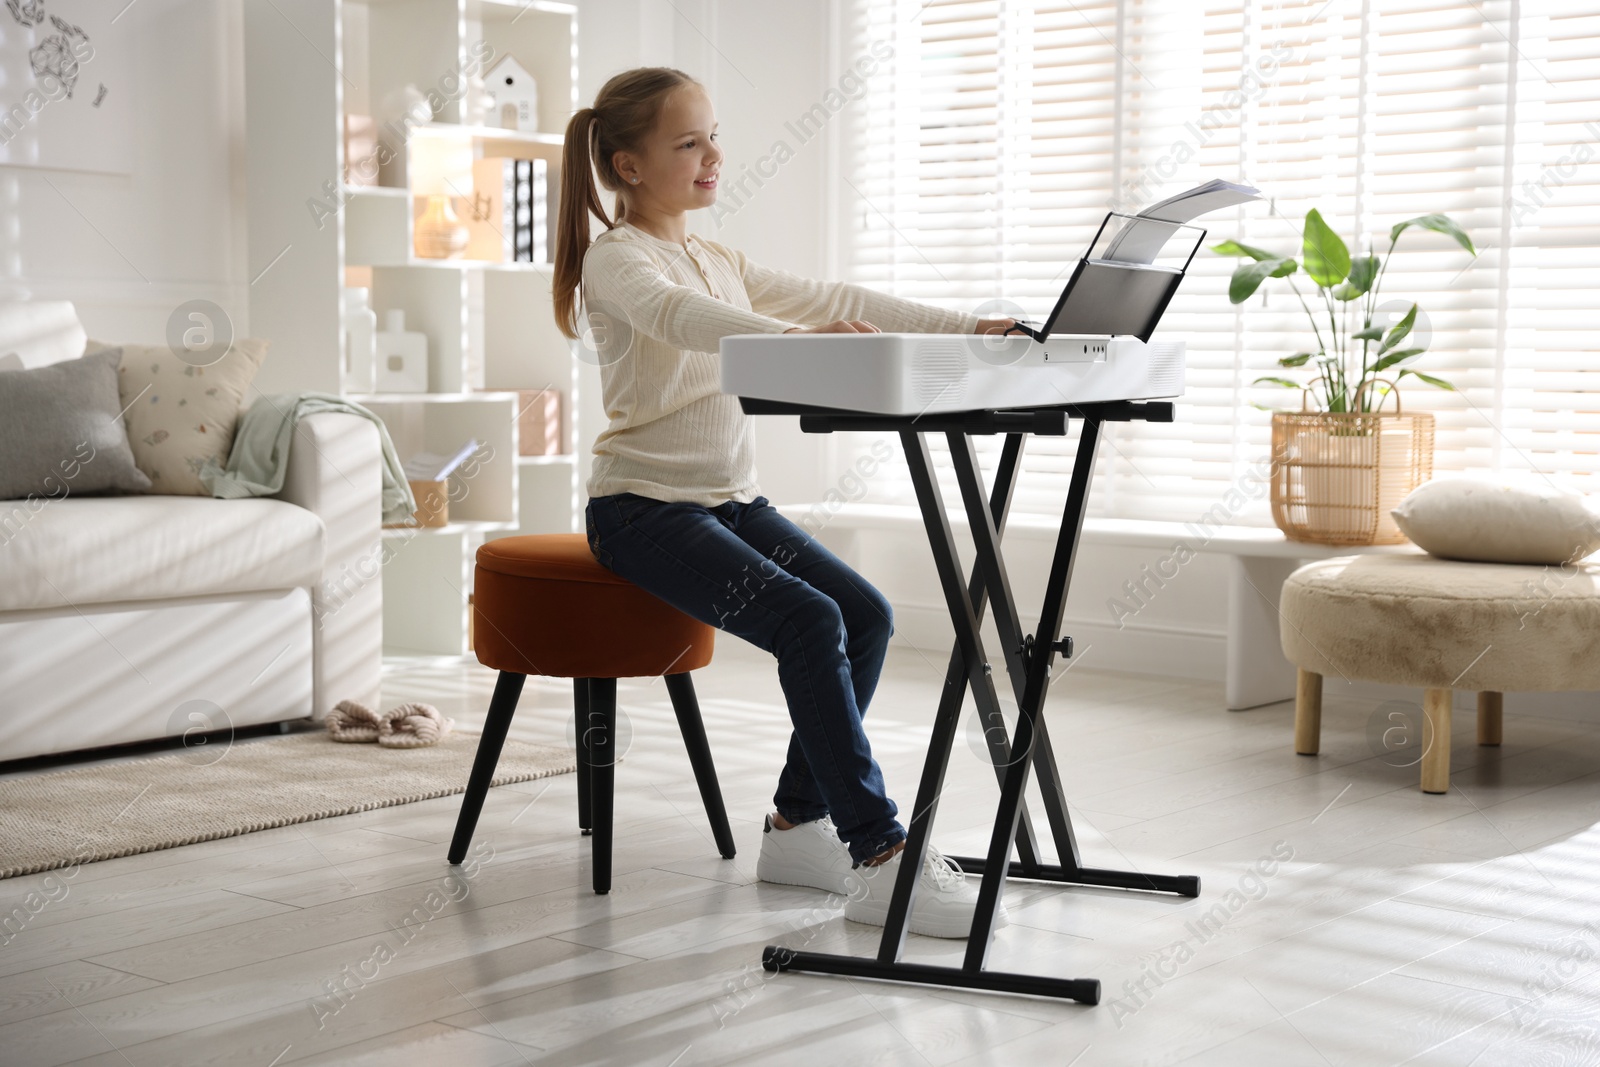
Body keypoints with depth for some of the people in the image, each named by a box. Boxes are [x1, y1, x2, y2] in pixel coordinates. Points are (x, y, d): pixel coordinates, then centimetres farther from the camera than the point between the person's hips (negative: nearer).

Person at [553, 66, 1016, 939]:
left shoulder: (718, 262, 17)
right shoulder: (617, 258, -9)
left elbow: (837, 300, 13)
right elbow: (676, 316, -31)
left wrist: (964, 327, 5)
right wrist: (798, 339, -48)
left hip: (730, 498, 8)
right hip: (644, 506, -8)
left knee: (866, 613, -9)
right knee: (808, 621, -25)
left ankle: (797, 824, 4)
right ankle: (880, 859, -22)